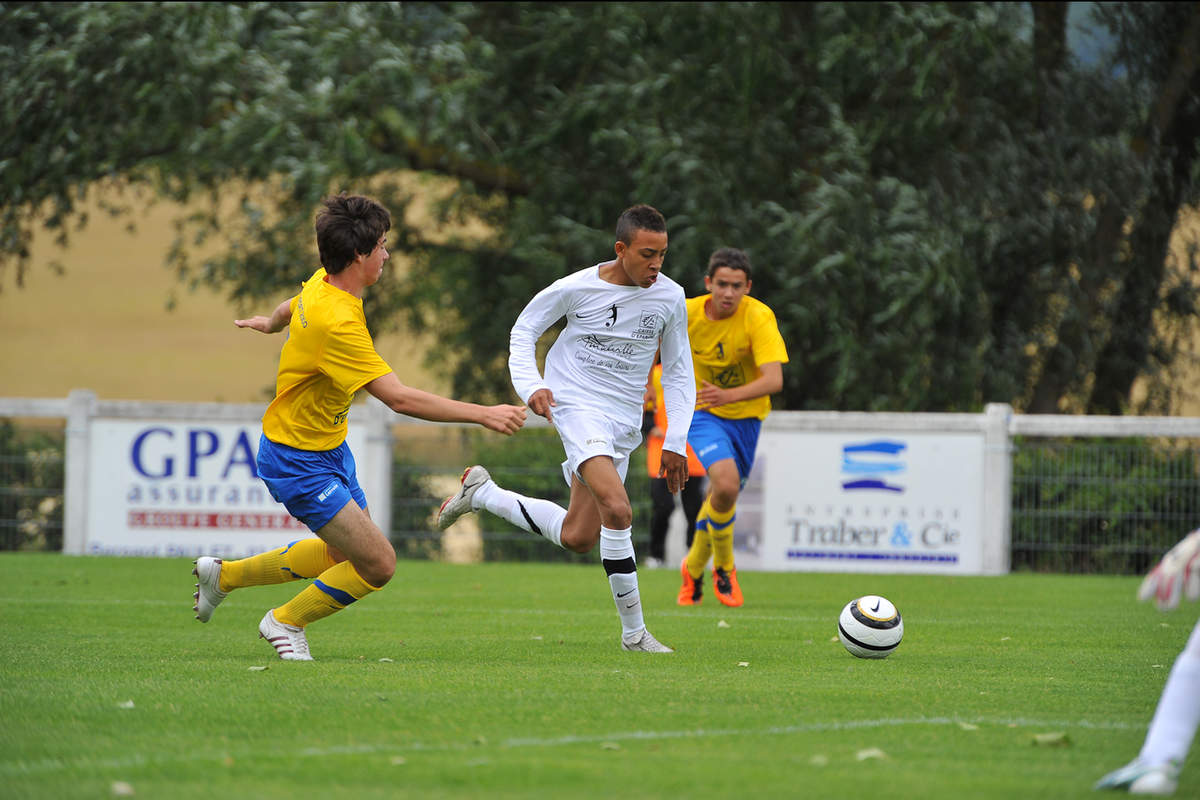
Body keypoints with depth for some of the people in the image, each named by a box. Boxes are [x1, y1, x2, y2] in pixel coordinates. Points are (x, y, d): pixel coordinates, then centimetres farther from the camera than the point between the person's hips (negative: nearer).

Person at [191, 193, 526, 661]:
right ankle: (286, 622, 14)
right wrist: (484, 415, -34)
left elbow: (291, 308, 24)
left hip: (329, 447, 10)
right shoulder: (337, 323, -33)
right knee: (377, 565, -10)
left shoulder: (321, 285, -3)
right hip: (298, 463, -10)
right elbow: (399, 398, -36)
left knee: (345, 555, 20)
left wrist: (271, 323, 49)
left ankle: (225, 574, 33)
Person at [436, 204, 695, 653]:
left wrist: (675, 442, 4)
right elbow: (523, 330, 4)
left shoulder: (670, 297, -1)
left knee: (577, 538, 6)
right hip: (576, 406, -5)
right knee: (617, 509, -27)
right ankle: (634, 632, -18)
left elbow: (678, 372, 11)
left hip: (624, 423, 5)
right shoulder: (577, 288, -11)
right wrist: (531, 386, -12)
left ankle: (483, 494, 29)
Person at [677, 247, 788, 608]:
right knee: (726, 484, -27)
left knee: (722, 497, 12)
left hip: (745, 415, 2)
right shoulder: (687, 314, -17)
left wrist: (729, 395, -49)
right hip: (703, 414, -1)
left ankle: (694, 568, 41)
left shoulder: (759, 318, -23)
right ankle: (723, 568, -5)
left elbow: (774, 379, -34)